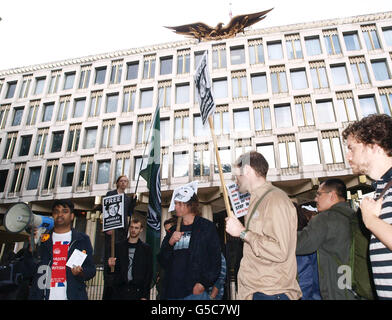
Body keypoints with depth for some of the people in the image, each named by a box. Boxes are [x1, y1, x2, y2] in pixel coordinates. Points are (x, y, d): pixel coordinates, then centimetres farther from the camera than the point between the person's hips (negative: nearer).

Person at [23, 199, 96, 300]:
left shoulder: (82, 239, 5)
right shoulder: (42, 239, 9)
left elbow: (91, 270, 3)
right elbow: (28, 273, 5)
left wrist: (80, 273, -17)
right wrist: (32, 250, -9)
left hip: (72, 295, -1)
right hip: (42, 296, 1)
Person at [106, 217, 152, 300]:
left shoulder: (146, 249, 2)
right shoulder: (119, 246, 8)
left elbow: (149, 273, -1)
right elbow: (116, 270, 9)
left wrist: (145, 296, -6)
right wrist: (110, 264, -12)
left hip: (137, 291, -2)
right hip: (120, 291, 2)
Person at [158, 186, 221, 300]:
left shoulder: (207, 227, -1)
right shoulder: (173, 230, 13)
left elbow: (215, 259, -6)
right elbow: (162, 262, 11)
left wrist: (204, 283, -14)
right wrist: (170, 243, -6)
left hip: (196, 291, -5)